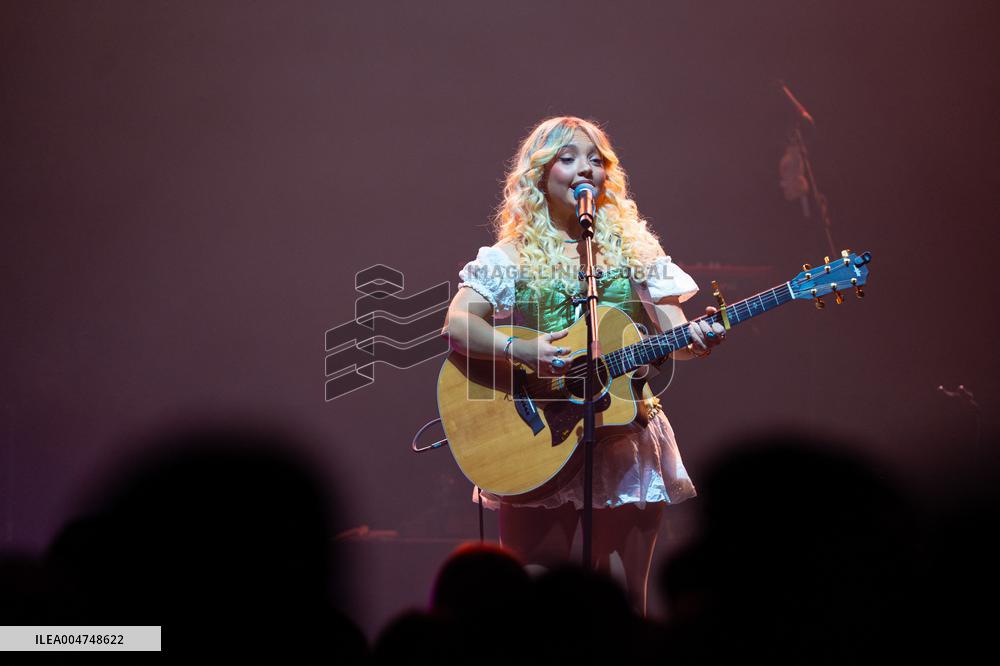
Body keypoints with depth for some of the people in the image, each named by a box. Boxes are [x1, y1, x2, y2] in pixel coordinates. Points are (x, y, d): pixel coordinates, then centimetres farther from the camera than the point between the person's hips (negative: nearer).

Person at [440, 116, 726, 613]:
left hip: (624, 437, 2)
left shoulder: (635, 248, 11)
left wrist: (698, 341, -17)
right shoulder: (511, 257, 4)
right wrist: (523, 351, -25)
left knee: (624, 600, 2)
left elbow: (673, 335, 7)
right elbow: (456, 326, -8)